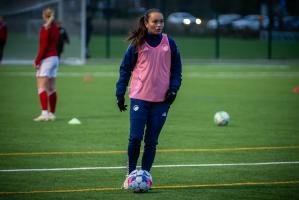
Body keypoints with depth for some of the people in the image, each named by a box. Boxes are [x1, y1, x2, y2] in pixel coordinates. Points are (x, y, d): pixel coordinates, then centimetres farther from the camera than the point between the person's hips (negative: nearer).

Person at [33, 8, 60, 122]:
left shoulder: (45, 28, -12)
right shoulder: (55, 28, 10)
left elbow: (43, 46, -16)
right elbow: (55, 44, 11)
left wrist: (37, 60, -13)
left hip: (46, 59, -8)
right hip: (55, 58, 8)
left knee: (41, 87, -11)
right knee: (51, 88, 11)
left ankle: (44, 113, -21)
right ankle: (52, 114, 13)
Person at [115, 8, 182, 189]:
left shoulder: (169, 43, 4)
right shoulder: (137, 44, 0)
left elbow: (176, 68, 11)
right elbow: (125, 68, 6)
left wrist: (173, 89, -2)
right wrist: (120, 94, 2)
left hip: (161, 100, 1)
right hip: (139, 97, -1)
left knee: (151, 141, 3)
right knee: (135, 138, -7)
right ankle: (130, 174, 7)